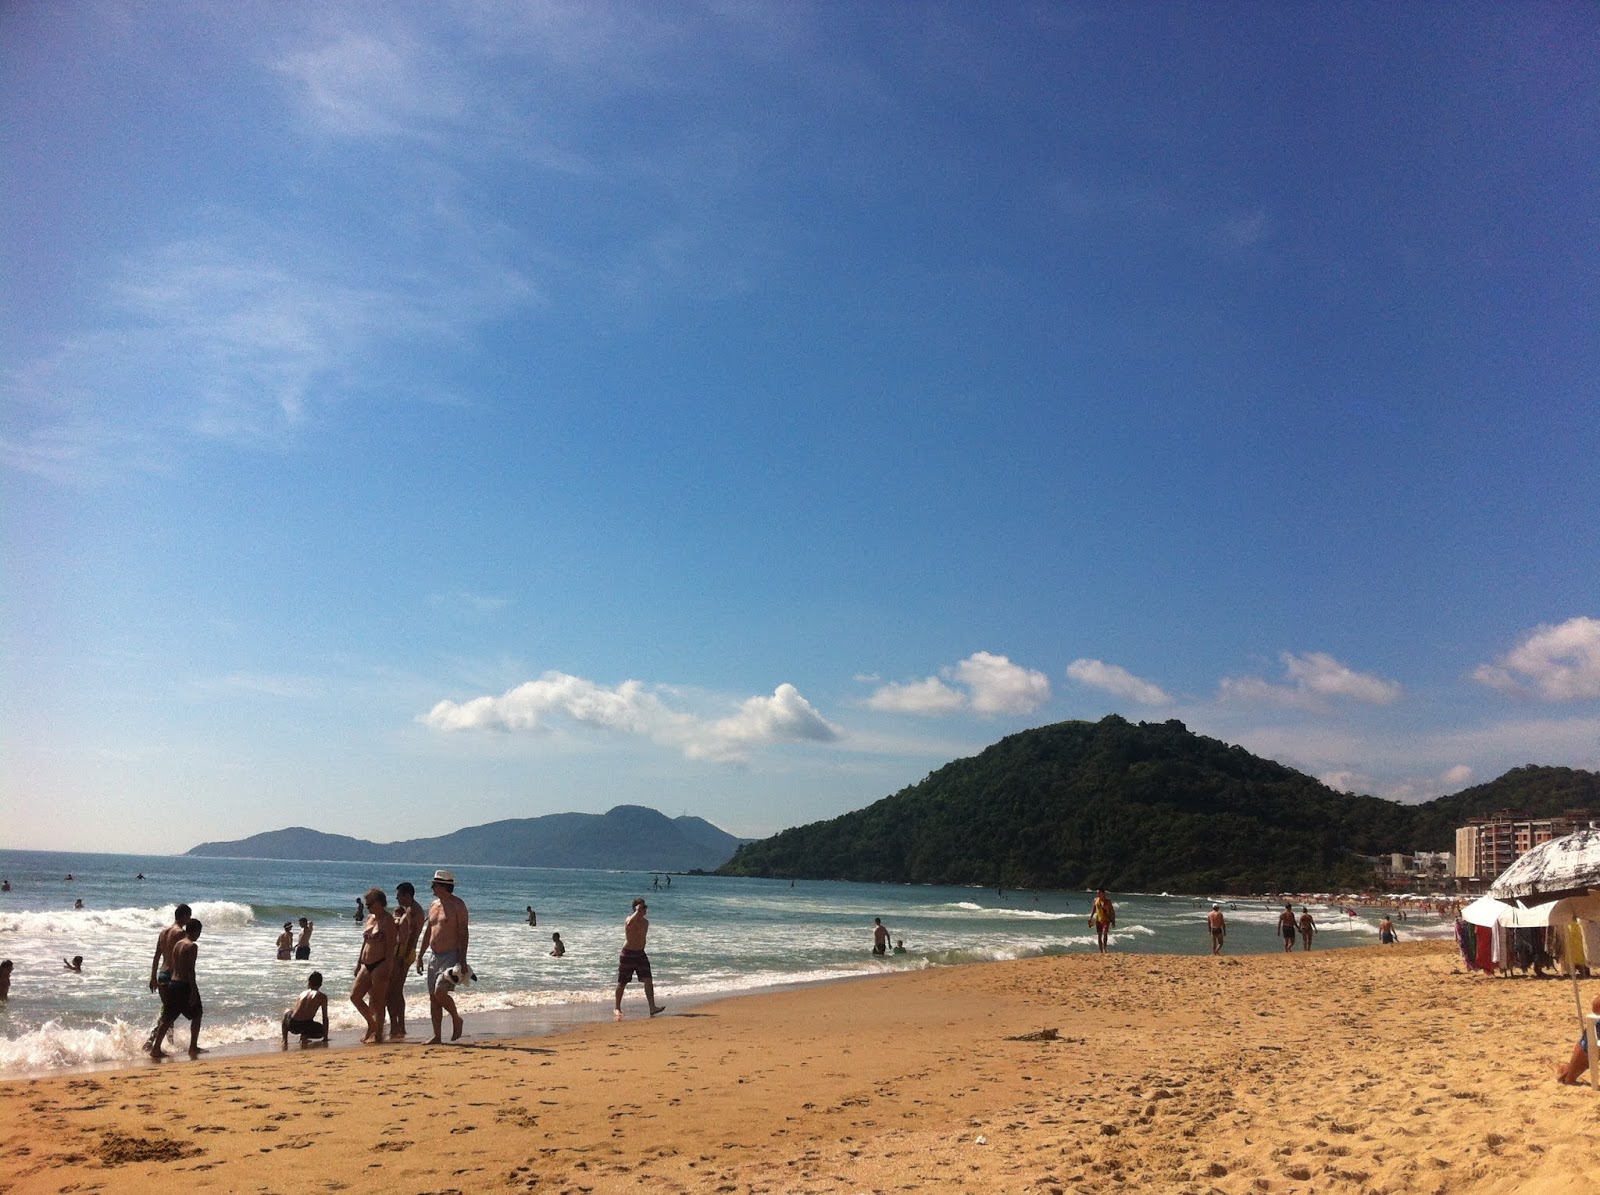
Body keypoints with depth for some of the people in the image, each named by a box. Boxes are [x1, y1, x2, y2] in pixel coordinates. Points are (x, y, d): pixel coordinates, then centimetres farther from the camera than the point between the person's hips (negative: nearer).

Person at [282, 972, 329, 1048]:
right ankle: (305, 1035, -1)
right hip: (306, 1026, -4)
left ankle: (285, 1040, 21)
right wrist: (325, 1039, 20)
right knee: (323, 1030, 28)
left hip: (292, 1026, 4)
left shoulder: (302, 993, 20)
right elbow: (325, 1018, 10)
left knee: (286, 1014, 38)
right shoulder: (322, 996, 9)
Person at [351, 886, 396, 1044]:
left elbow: (390, 945, -15)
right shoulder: (370, 917, 14)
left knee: (378, 1002, -3)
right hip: (367, 965, 9)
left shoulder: (387, 920, -11)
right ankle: (372, 1024, 22)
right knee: (355, 996, 7)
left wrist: (387, 967, -21)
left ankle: (378, 1034, 7)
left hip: (380, 964, -9)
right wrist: (359, 962, 19)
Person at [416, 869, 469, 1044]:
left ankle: (456, 1019, 6)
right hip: (435, 957, 8)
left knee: (440, 992, -19)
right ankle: (436, 1036, 11)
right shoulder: (434, 905, 14)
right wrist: (420, 956, 17)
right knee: (433, 997, 6)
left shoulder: (457, 905, -9)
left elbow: (463, 933, -13)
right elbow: (428, 932, 20)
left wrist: (462, 960, -20)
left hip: (451, 956, -8)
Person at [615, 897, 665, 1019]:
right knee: (622, 983, 6)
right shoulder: (630, 919, -15)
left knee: (648, 981, -8)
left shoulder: (645, 922, 9)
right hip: (628, 954, -6)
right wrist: (637, 912, -35)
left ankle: (652, 1007, -13)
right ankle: (618, 1008, 22)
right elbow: (629, 924, -42)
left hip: (640, 954, 6)